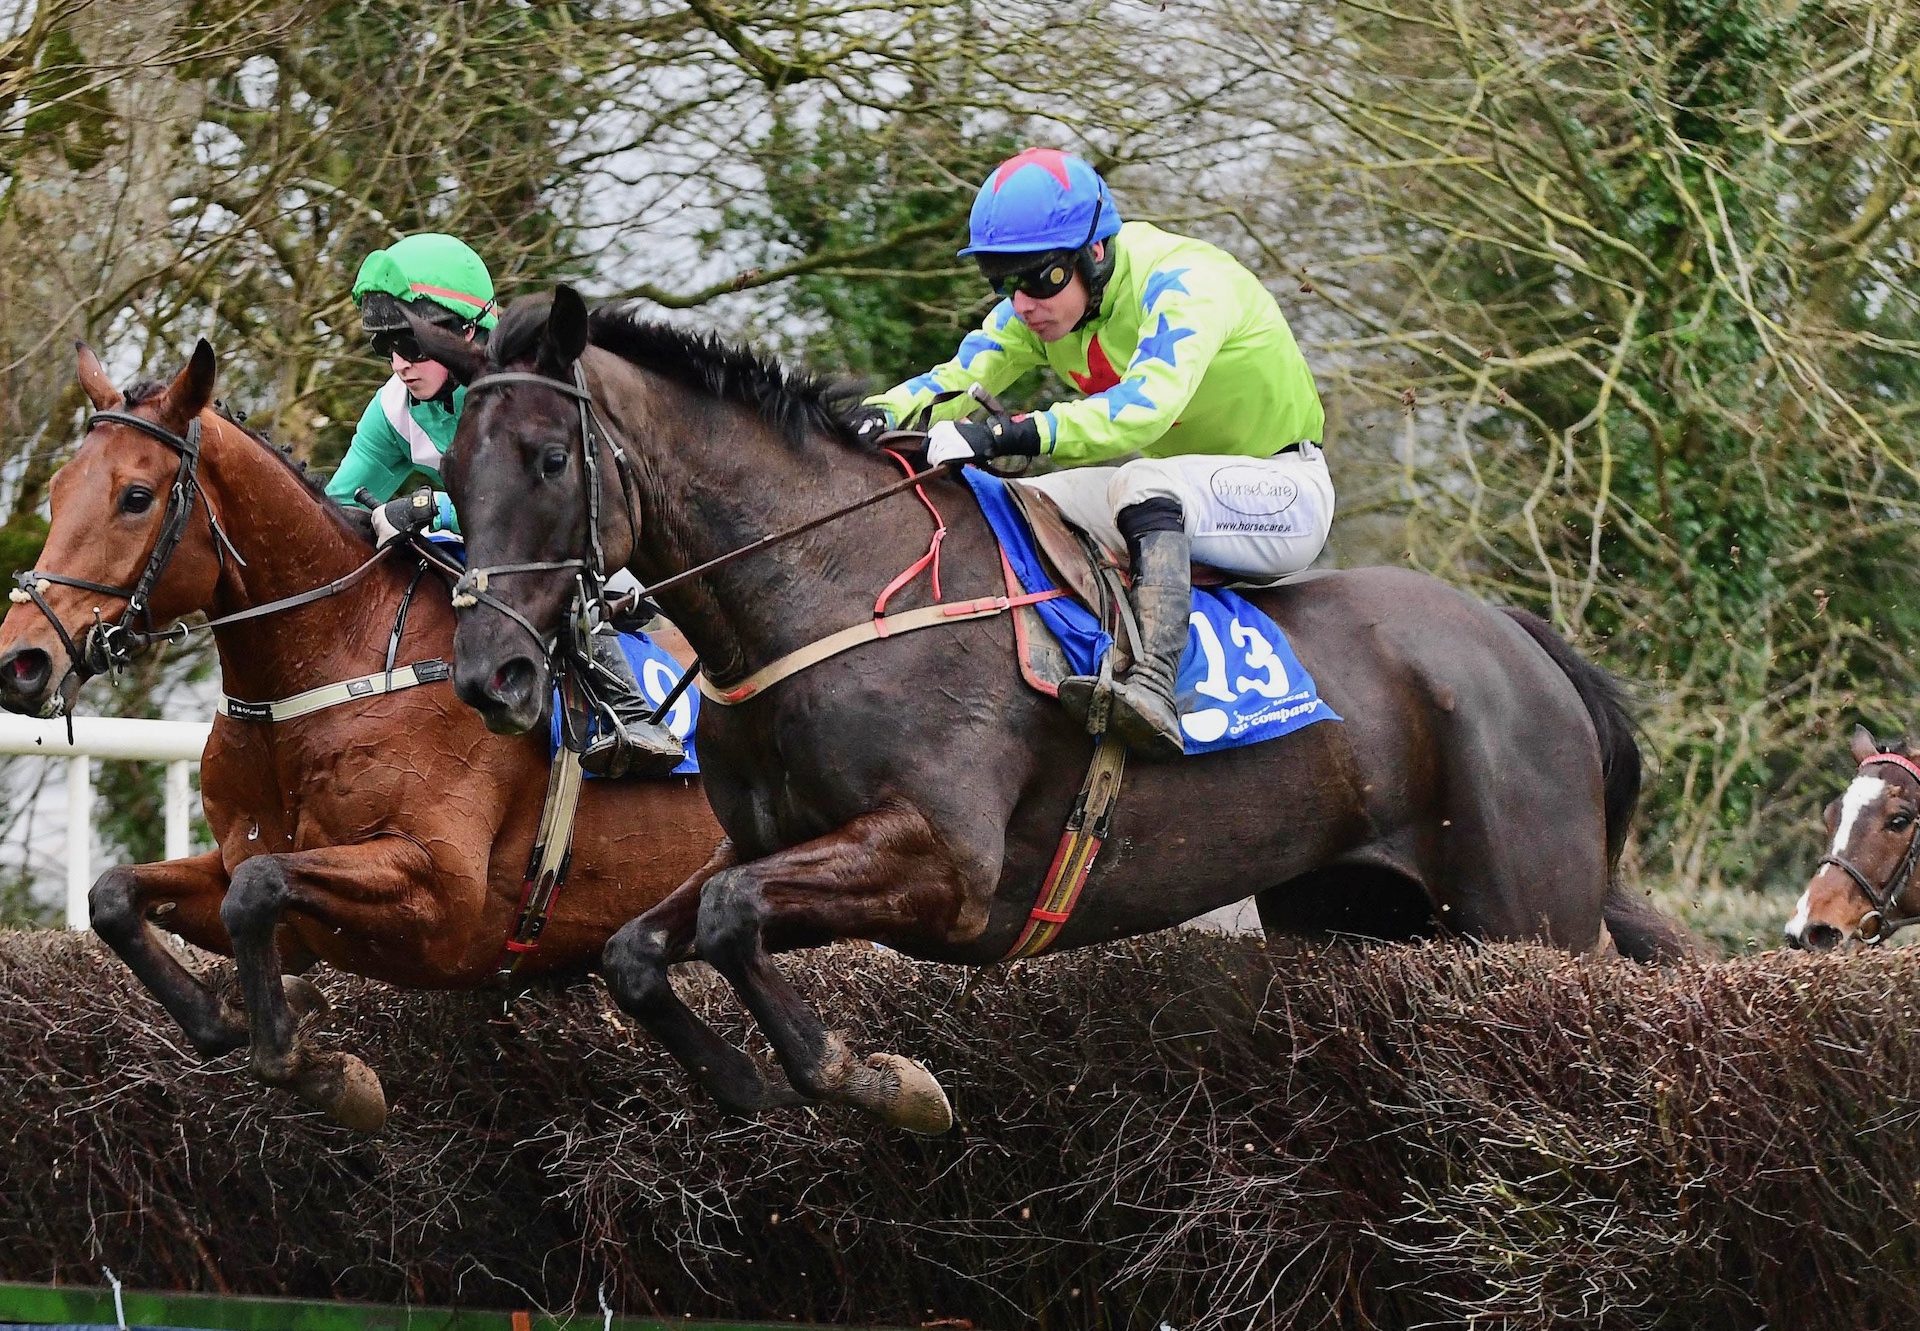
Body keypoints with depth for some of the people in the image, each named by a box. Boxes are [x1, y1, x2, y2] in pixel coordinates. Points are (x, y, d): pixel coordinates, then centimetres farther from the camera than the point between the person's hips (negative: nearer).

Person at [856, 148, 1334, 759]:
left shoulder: (1182, 283, -26)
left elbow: (1144, 405, -42)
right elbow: (958, 380, -10)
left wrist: (1004, 435, -51)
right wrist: (881, 414, -33)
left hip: (1282, 493, -8)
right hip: (1172, 501, 8)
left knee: (1144, 486, -37)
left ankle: (1153, 687, -51)